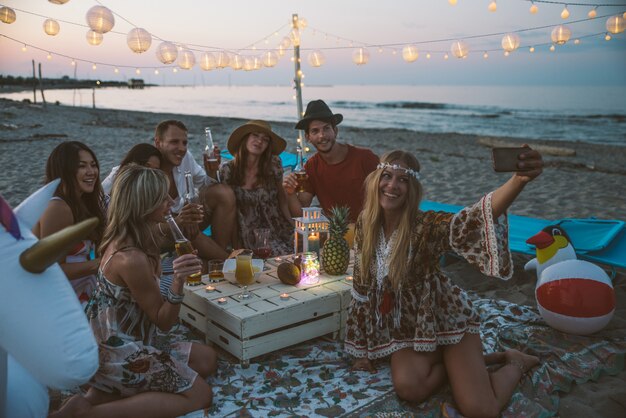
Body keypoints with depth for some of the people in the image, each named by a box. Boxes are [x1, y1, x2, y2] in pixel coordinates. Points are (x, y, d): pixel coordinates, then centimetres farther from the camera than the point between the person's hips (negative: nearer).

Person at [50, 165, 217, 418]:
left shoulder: (121, 238, -1)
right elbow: (164, 321, -19)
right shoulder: (132, 259, -29)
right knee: (199, 394, -3)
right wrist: (178, 280, -34)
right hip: (119, 352, -9)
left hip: (113, 342, 9)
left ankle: (104, 395, 5)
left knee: (207, 359, 12)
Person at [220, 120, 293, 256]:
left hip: (277, 232, 3)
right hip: (248, 238, -3)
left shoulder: (273, 164, -1)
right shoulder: (227, 170, -4)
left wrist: (294, 228, -2)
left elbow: (282, 199, 7)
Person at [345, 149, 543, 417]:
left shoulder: (426, 225, -23)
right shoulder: (365, 224, -7)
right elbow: (362, 285, 2)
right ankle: (454, 363, 8)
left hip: (445, 318, -4)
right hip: (405, 326, 4)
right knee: (408, 387, -25)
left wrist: (519, 180, -65)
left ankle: (515, 363, 18)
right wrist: (362, 350, 7)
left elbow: (472, 220, -45)